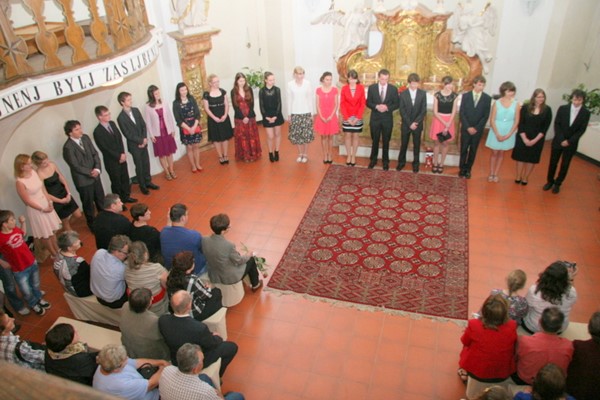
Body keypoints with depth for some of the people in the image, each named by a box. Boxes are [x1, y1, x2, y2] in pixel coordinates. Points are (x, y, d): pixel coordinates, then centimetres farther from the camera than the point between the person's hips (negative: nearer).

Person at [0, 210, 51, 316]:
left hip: (32, 262, 5)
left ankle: (39, 299, 54)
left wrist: (23, 222, 6)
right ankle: (34, 305, 43)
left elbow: (23, 233, 18)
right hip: (19, 270, -5)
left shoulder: (16, 229, -8)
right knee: (26, 291, 15)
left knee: (35, 284, 27)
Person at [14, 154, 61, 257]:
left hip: (46, 204, 6)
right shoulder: (20, 182, -25)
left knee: (52, 230, 20)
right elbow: (27, 201, -18)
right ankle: (54, 254, 30)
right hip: (36, 209, -6)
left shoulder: (33, 172, -6)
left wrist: (50, 203, -5)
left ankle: (58, 251, 38)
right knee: (45, 234, 12)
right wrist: (43, 209, -12)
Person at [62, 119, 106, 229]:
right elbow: (75, 166, -20)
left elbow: (95, 153, 1)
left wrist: (97, 168, -14)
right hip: (83, 179, -6)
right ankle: (92, 224, 33)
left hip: (95, 175, 6)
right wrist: (91, 172, -14)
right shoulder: (68, 147, -22)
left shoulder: (85, 138, -3)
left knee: (101, 199, 21)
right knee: (88, 203, 12)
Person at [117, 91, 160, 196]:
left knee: (146, 163, 15)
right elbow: (128, 134, -16)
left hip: (143, 142, 5)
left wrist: (145, 138, -9)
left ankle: (148, 182, 32)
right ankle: (142, 186, 22)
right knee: (139, 166, 7)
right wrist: (141, 141, -15)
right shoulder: (121, 118, -17)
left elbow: (143, 125, 3)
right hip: (134, 145, -5)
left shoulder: (136, 110, 0)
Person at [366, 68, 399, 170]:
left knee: (386, 141, 9)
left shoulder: (393, 89, -2)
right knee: (375, 141, 11)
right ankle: (373, 159, 25)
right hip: (375, 118, 0)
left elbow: (396, 104, -1)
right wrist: (376, 106, -20)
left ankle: (385, 161, 21)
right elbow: (368, 102, -1)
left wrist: (387, 107, -20)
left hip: (387, 119, 0)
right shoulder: (372, 88, -2)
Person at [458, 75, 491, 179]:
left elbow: (486, 116, -2)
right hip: (466, 128, 0)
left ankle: (468, 169, 18)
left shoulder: (487, 98, -2)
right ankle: (462, 168, 18)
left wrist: (476, 128, -10)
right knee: (464, 149, 6)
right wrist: (468, 127, -12)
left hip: (478, 130, 0)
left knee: (473, 150, 8)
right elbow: (461, 113, -4)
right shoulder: (465, 96, -2)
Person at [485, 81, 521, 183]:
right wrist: (497, 134, -15)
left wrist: (508, 134, -13)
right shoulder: (496, 103, -9)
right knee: (494, 152, 8)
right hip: (496, 132, -1)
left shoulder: (516, 104, -6)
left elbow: (516, 121, -4)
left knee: (501, 153, 12)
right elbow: (492, 120, -9)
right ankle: (491, 174, 18)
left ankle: (496, 174, 21)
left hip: (508, 133, 1)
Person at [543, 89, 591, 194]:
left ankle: (557, 184, 23)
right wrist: (561, 140, -12)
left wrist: (569, 141, -13)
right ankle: (550, 181, 26)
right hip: (558, 141, 0)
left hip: (571, 144, 0)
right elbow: (557, 124, -4)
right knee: (553, 162, 8)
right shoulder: (562, 108, -6)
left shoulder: (586, 113, -7)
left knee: (565, 165, 8)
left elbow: (582, 130, -6)